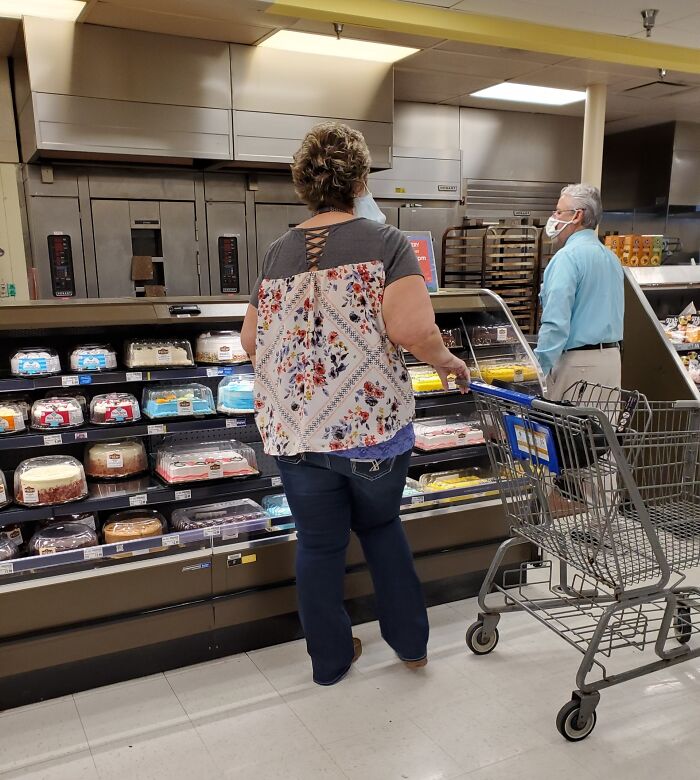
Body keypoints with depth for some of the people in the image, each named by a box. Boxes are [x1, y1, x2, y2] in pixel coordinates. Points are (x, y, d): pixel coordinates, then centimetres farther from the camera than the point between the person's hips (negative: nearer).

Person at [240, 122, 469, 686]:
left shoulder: (279, 252, 5)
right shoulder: (384, 240, -6)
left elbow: (252, 341, 10)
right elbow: (413, 329, -20)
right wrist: (445, 359, -1)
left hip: (297, 430, 2)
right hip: (374, 425, -1)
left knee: (319, 544, 16)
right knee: (382, 525, 23)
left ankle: (331, 660, 33)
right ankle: (411, 642, 35)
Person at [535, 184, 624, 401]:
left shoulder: (568, 257, -13)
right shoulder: (611, 258, 14)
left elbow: (555, 323, -21)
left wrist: (537, 370, -18)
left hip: (578, 362, -8)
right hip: (612, 357, 8)